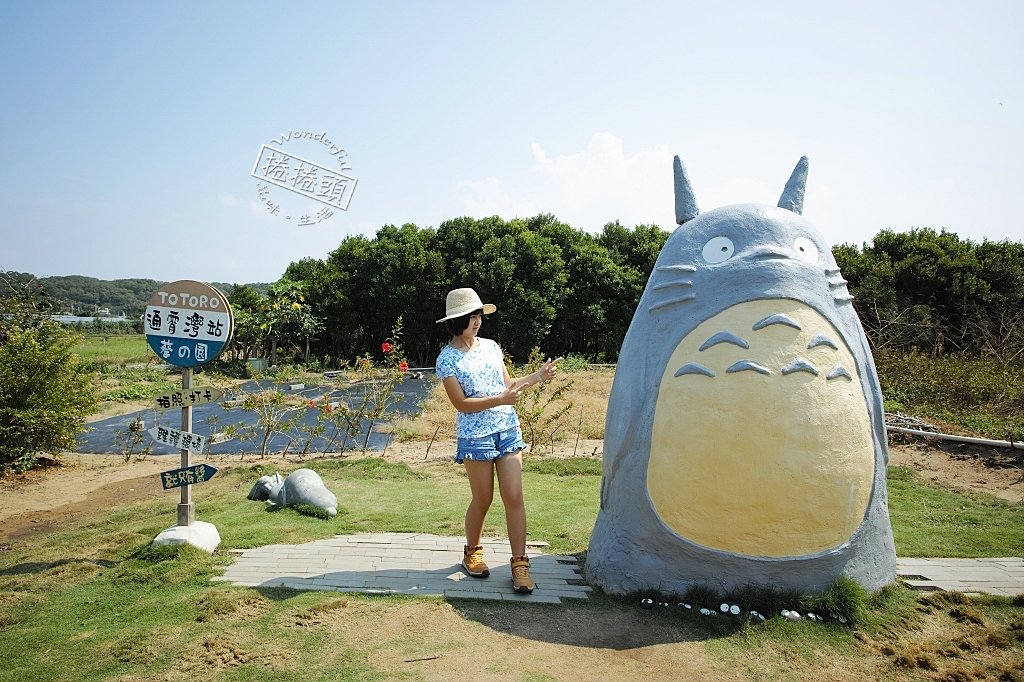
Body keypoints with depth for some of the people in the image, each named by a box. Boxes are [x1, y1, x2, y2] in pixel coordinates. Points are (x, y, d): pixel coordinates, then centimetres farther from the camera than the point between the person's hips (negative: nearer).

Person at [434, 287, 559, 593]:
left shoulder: (490, 346, 8)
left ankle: (520, 563, 5)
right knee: (483, 500, 7)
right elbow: (461, 404, -13)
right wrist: (500, 400, -22)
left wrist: (537, 376, 5)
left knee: (514, 497, -2)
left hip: (508, 430, 4)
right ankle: (472, 552, 32)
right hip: (475, 436, -4)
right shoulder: (447, 359, -7)